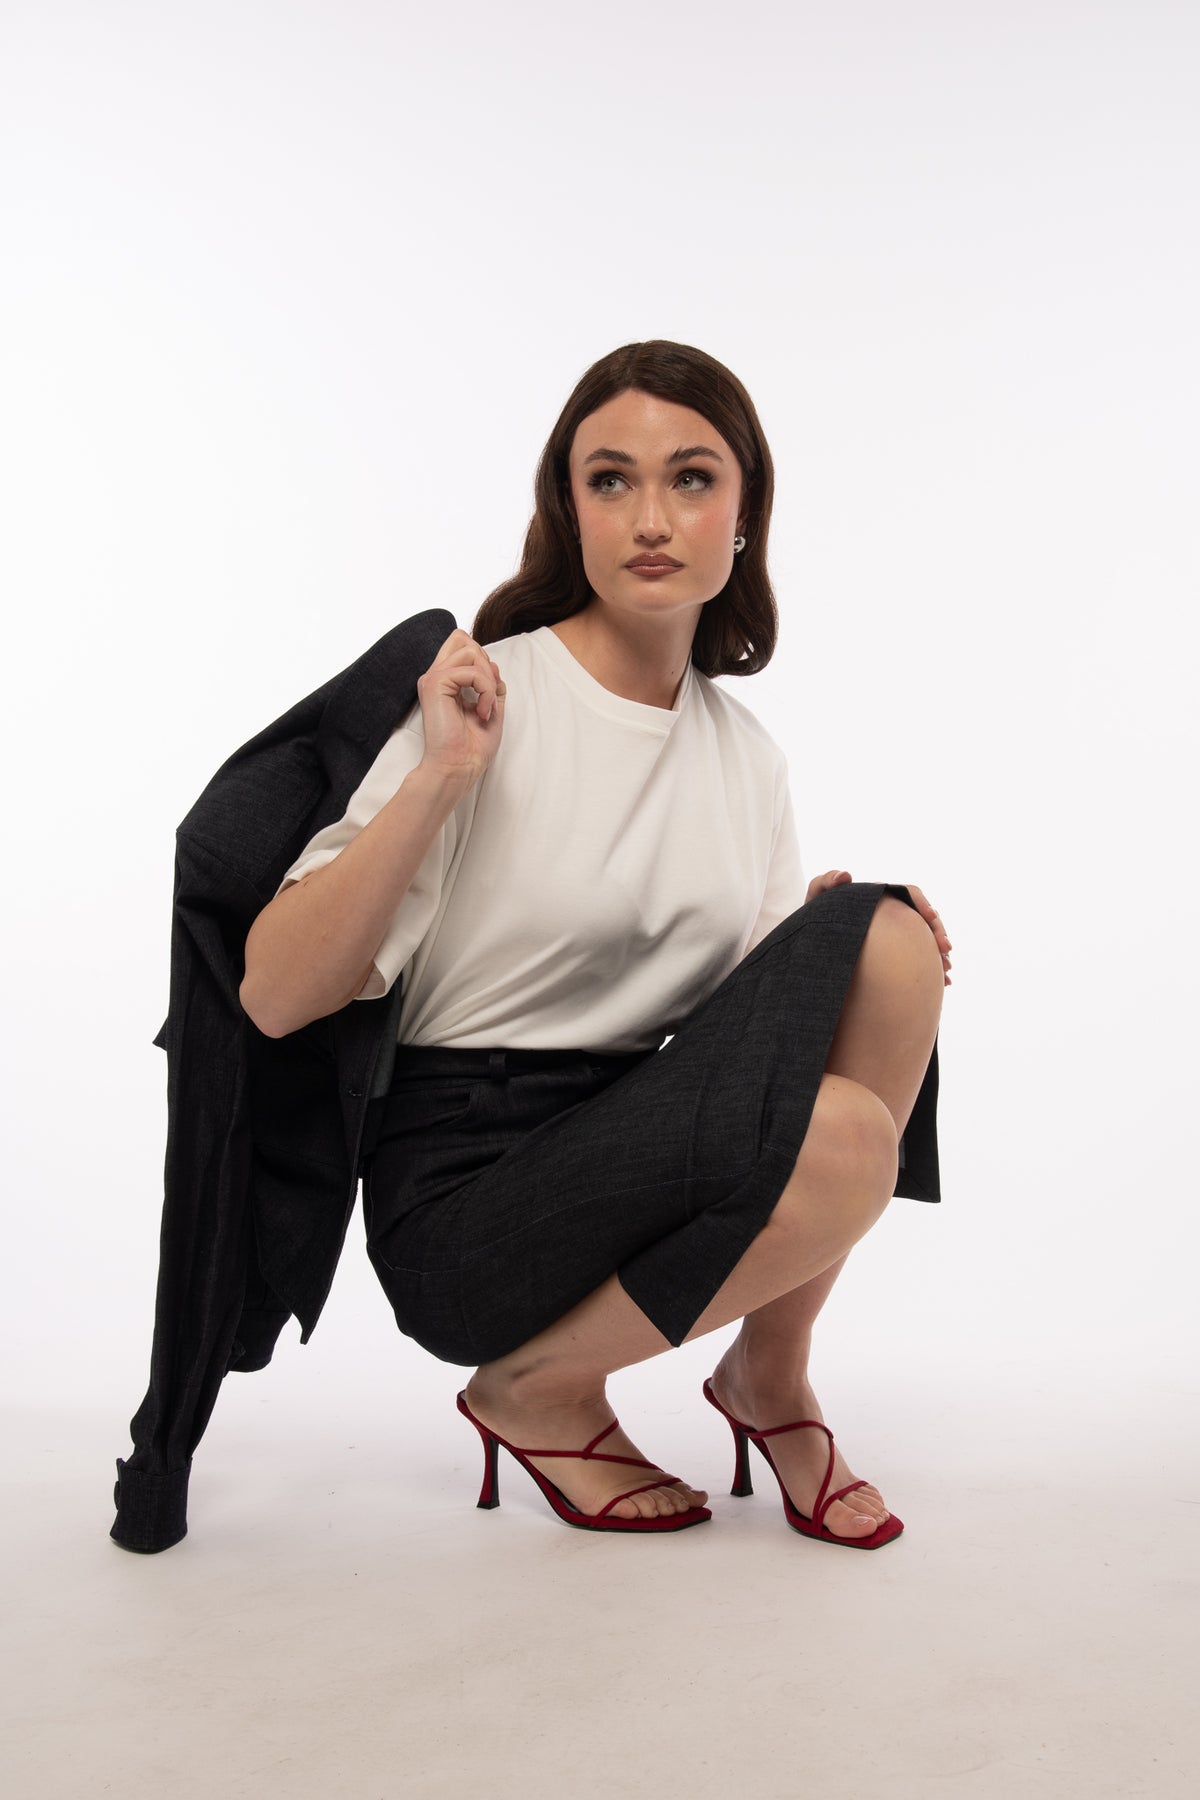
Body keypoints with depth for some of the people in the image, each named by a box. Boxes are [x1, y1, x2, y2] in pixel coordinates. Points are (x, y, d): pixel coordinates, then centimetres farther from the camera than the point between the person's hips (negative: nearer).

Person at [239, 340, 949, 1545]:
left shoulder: (748, 755, 9)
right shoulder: (486, 699, -11)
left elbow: (749, 1011, 12)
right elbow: (273, 997, -17)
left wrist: (861, 951, -7)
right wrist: (438, 778, -26)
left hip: (642, 1151, 6)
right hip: (463, 1196, -6)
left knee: (882, 937, -15)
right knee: (844, 1137, -28)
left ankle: (767, 1374, 0)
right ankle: (533, 1392, -2)